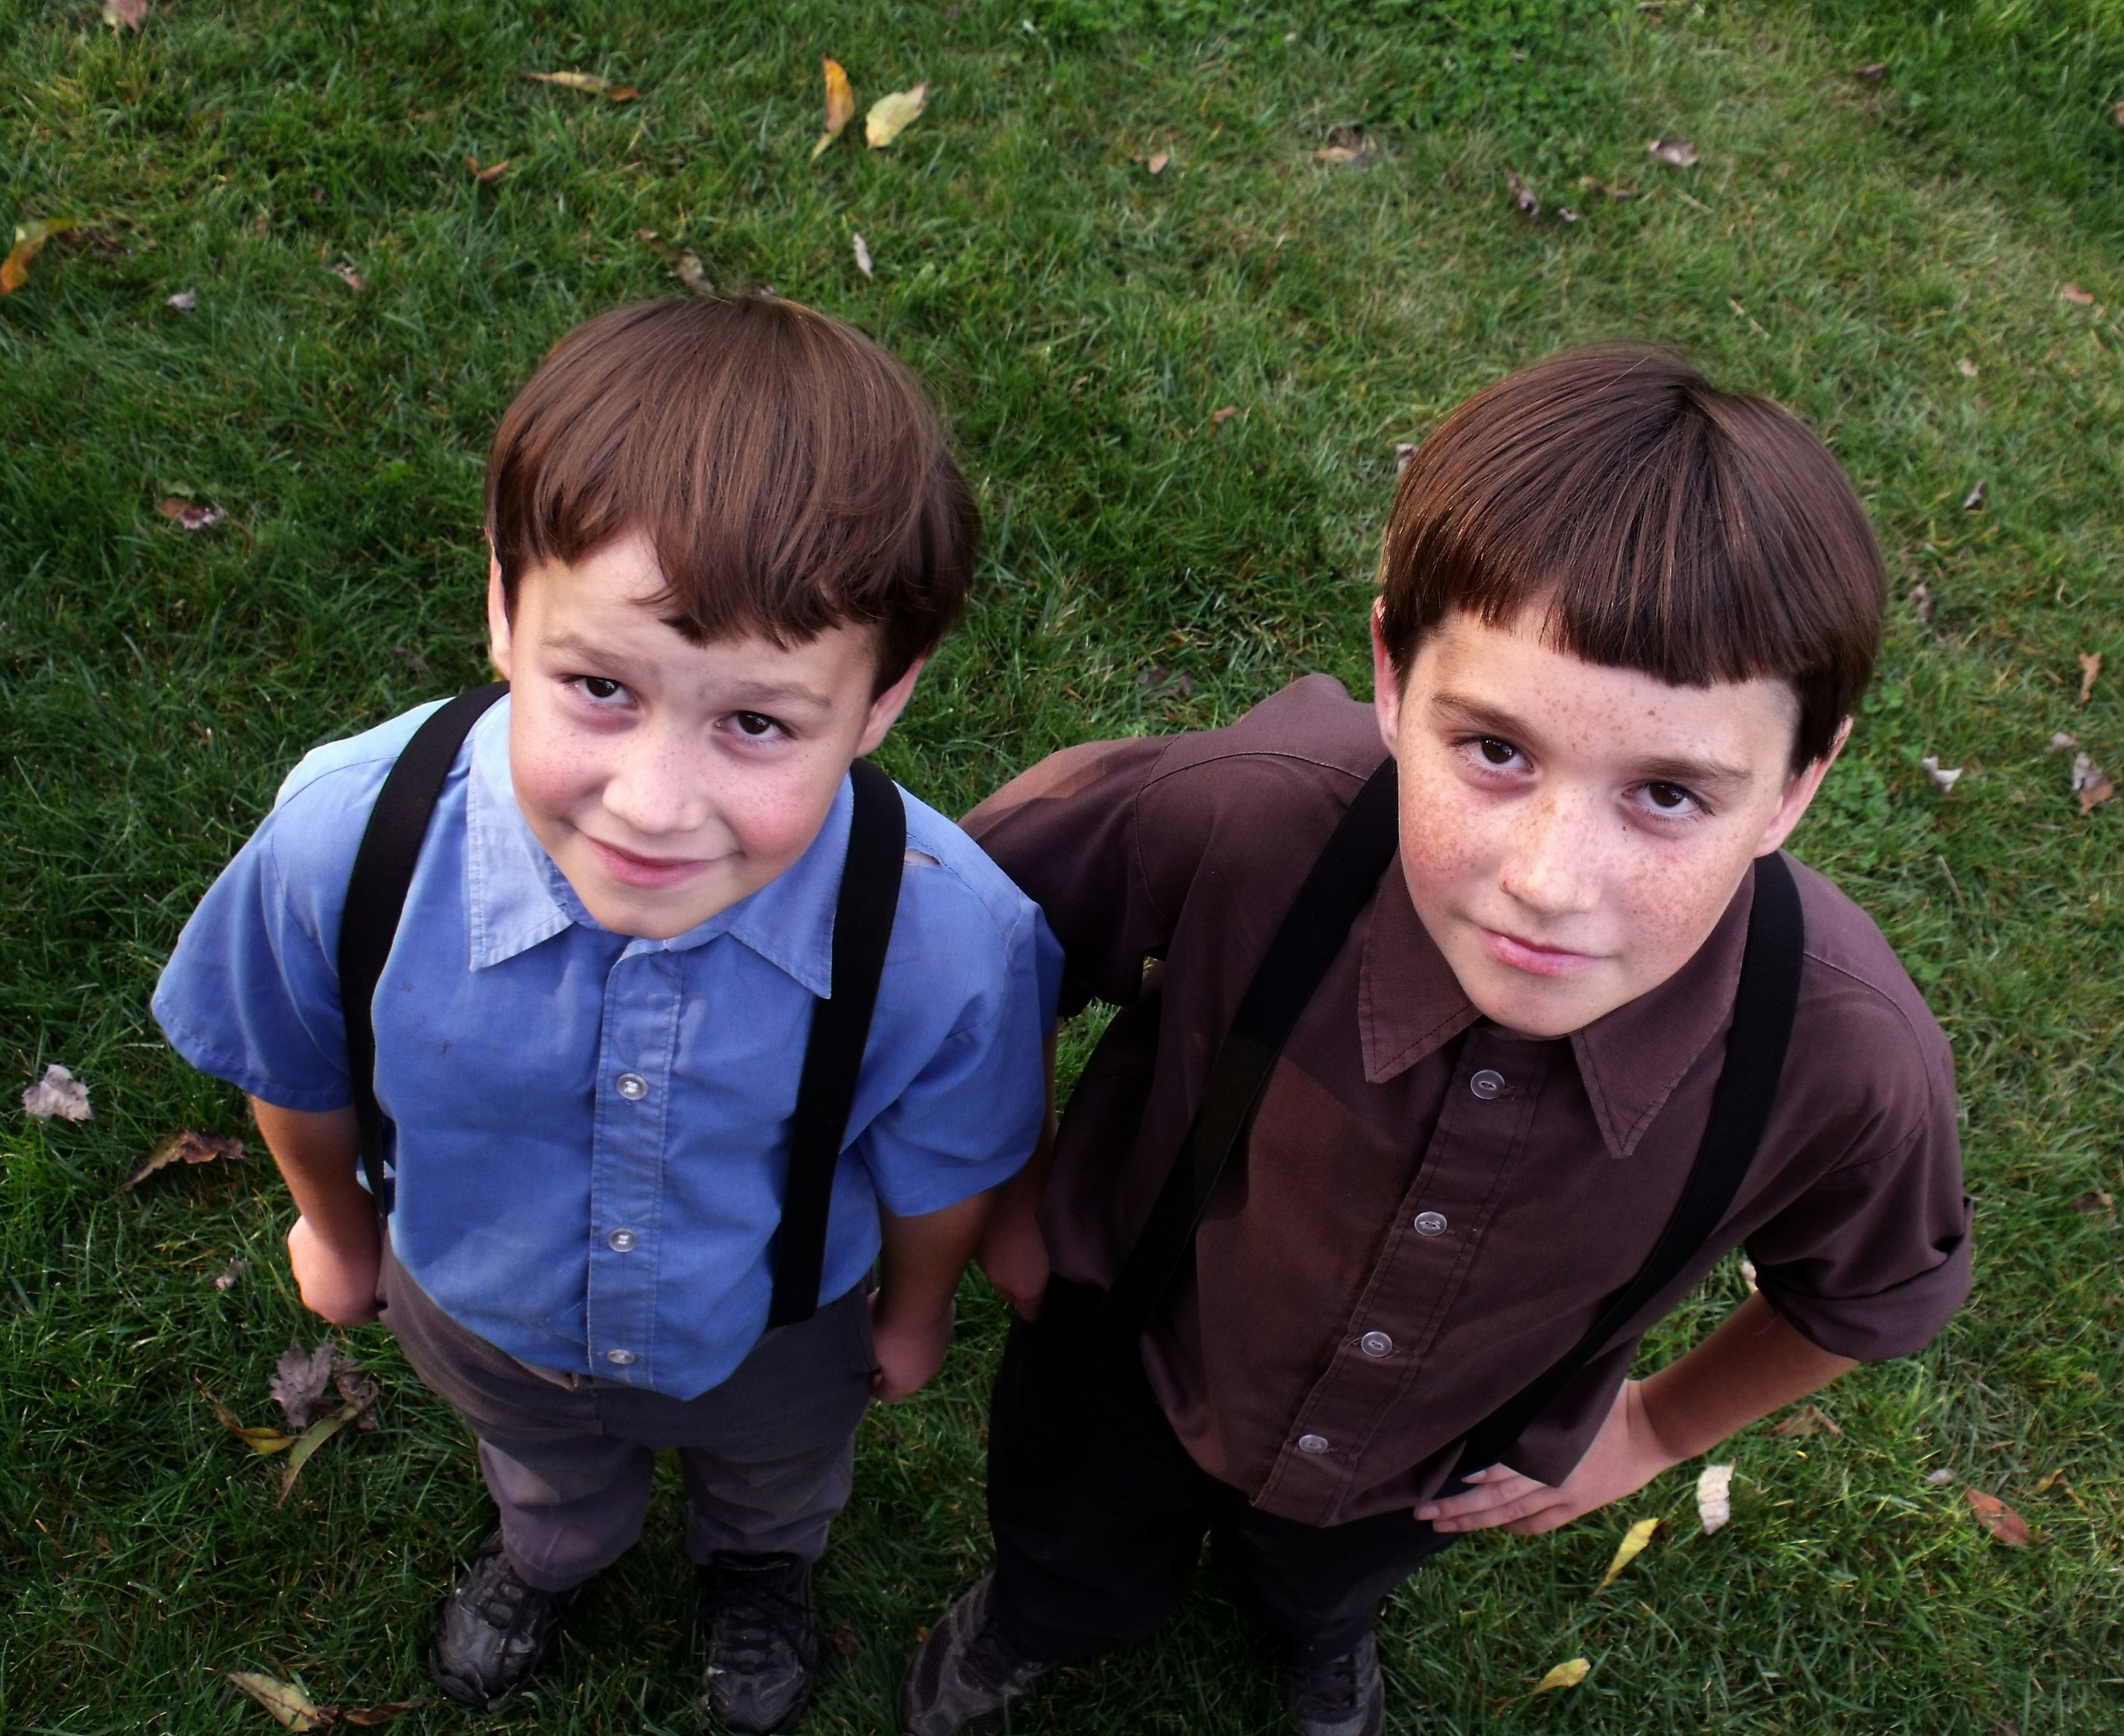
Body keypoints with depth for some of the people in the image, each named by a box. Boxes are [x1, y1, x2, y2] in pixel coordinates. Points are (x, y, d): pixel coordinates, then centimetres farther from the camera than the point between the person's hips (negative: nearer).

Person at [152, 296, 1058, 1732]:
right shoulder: (350, 837, -40)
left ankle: (762, 1565, 77)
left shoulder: (952, 941, -42)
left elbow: (943, 1170, -17)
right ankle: (551, 1554, 78)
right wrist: (337, 1228, 6)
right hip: (479, 1316, 1)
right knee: (549, 1474, 39)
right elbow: (298, 1071, -14)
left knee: (775, 1475, 37)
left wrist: (916, 1311, 3)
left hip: (775, 1335, 0)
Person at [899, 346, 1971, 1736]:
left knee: (1322, 1596, 38)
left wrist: (1654, 1431, 1)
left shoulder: (1848, 1060, -38)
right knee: (1080, 1580, 35)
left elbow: (1870, 1296, -11)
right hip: (1127, 1366, -1)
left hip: (1426, 1483, 1)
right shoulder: (1247, 818, -43)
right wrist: (1004, 1191, -8)